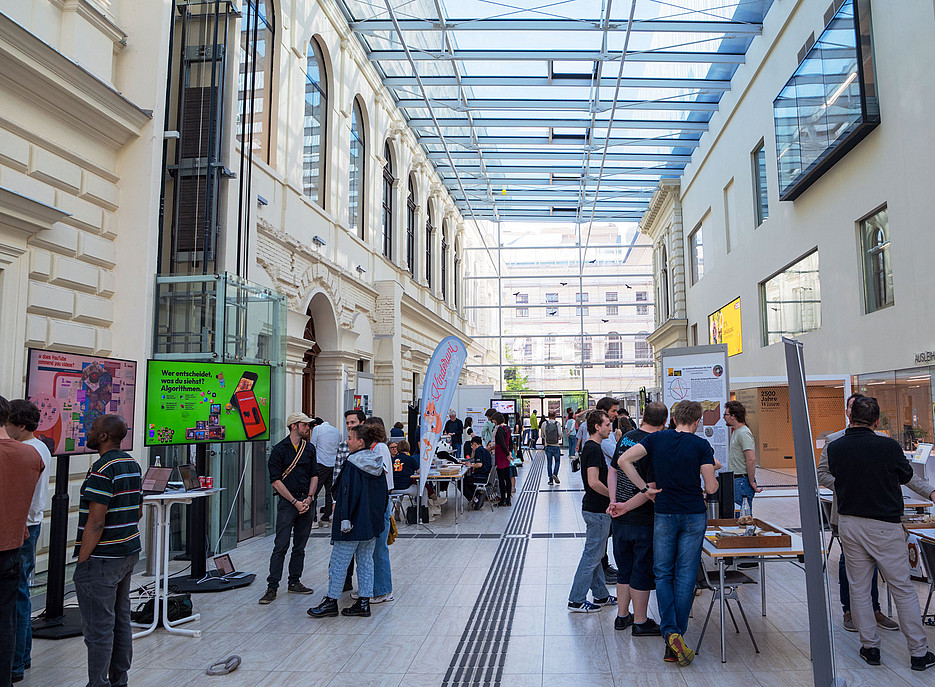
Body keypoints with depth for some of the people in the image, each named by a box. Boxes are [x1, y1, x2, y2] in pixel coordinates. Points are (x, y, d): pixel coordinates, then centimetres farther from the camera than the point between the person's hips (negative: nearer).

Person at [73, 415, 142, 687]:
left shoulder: (102, 469, -18)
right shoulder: (133, 465, 10)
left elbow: (96, 521, -21)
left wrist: (82, 560, -14)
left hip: (102, 560, -9)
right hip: (129, 553, 9)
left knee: (98, 628, -1)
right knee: (121, 621, 16)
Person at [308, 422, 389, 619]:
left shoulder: (352, 465, -16)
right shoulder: (377, 464, 7)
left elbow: (348, 494, -20)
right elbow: (384, 494, 13)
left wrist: (345, 519, -19)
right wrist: (378, 517, 19)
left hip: (354, 523, -8)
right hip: (373, 522, 8)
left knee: (338, 562, 4)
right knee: (366, 561, 13)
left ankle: (331, 601, 12)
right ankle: (364, 602, 16)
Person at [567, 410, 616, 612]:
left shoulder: (589, 447, 12)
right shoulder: (594, 449, -20)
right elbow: (594, 482, -27)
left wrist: (610, 494, 15)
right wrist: (612, 495, -15)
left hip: (595, 509, 10)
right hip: (597, 510, -10)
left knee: (595, 554, 17)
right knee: (592, 555, -2)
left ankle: (600, 595, 28)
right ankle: (576, 600, 5)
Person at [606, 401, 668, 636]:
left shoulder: (626, 438, 4)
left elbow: (613, 471, 8)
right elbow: (651, 489, -21)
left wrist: (614, 501, 1)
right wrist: (625, 507, -14)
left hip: (620, 520, 7)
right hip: (643, 520, -6)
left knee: (624, 568, 18)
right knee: (642, 571, 6)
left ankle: (622, 616, 29)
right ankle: (640, 622, 17)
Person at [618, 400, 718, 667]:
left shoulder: (656, 438, -2)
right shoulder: (701, 445, -7)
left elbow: (624, 459, -11)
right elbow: (711, 487, -8)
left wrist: (645, 488, -5)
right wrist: (712, 484, 15)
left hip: (664, 514, 1)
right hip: (694, 515, -1)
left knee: (663, 574, 10)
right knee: (685, 576, 6)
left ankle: (671, 633, -4)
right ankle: (677, 638, 9)